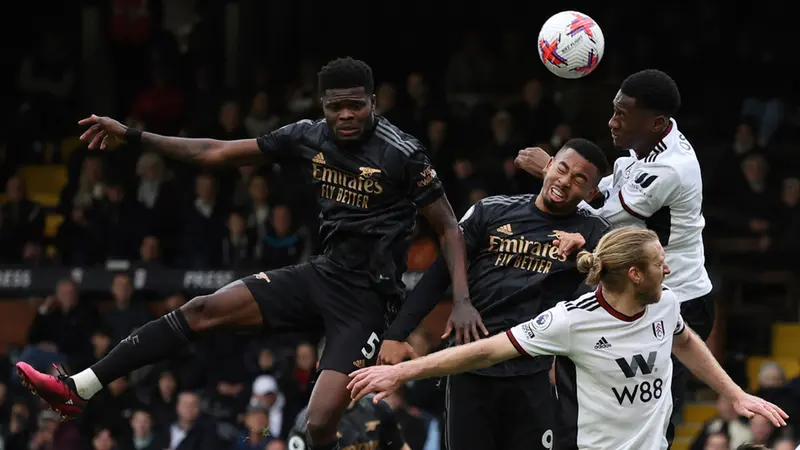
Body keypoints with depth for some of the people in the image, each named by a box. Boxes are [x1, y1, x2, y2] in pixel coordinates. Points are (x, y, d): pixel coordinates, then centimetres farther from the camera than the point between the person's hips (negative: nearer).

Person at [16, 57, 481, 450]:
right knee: (202, 311, -5)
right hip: (323, 274, 6)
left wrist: (463, 301, -21)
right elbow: (217, 152, 6)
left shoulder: (403, 154, -15)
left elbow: (449, 228, -8)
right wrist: (133, 136, 4)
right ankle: (77, 390, -3)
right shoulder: (309, 137, 0)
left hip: (369, 296, -6)